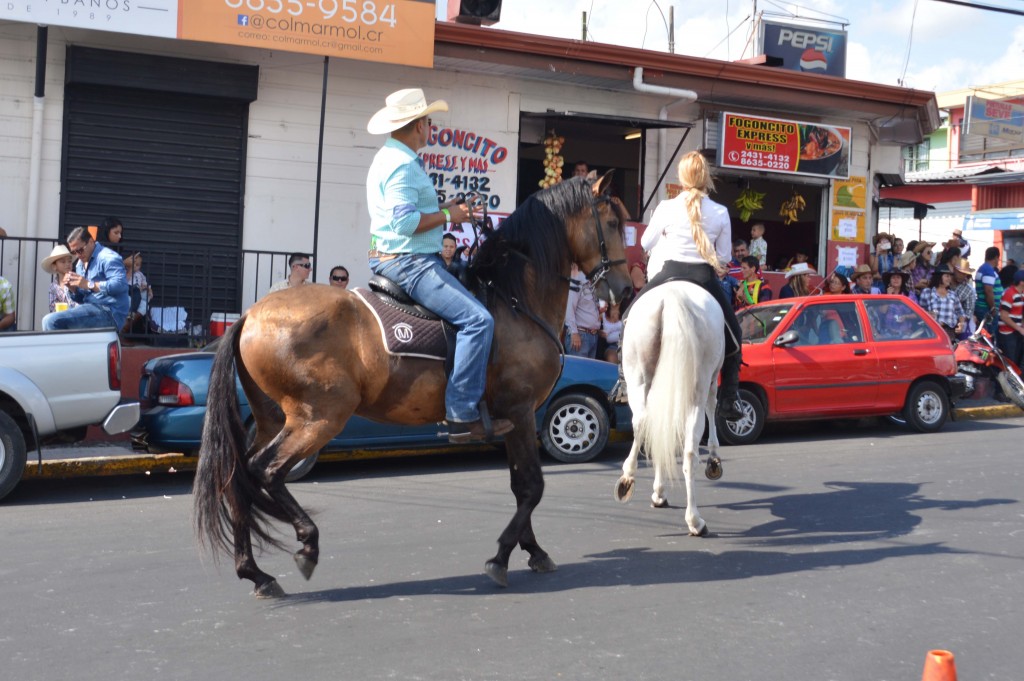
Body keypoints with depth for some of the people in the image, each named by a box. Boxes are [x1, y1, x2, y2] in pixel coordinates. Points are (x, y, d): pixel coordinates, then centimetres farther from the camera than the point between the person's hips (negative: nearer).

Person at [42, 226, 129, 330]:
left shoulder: (107, 257, -8)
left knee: (51, 321, -23)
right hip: (93, 313, 10)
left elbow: (121, 284, -24)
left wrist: (89, 285, -23)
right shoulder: (80, 264, 20)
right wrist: (73, 288, 2)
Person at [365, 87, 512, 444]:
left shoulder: (392, 158, 18)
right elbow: (405, 221, -25)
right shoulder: (402, 165, -16)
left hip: (394, 260, 12)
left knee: (476, 315, 22)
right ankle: (463, 414, -22)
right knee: (478, 319, -21)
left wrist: (447, 208, 12)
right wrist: (448, 215, -13)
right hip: (410, 262, -12)